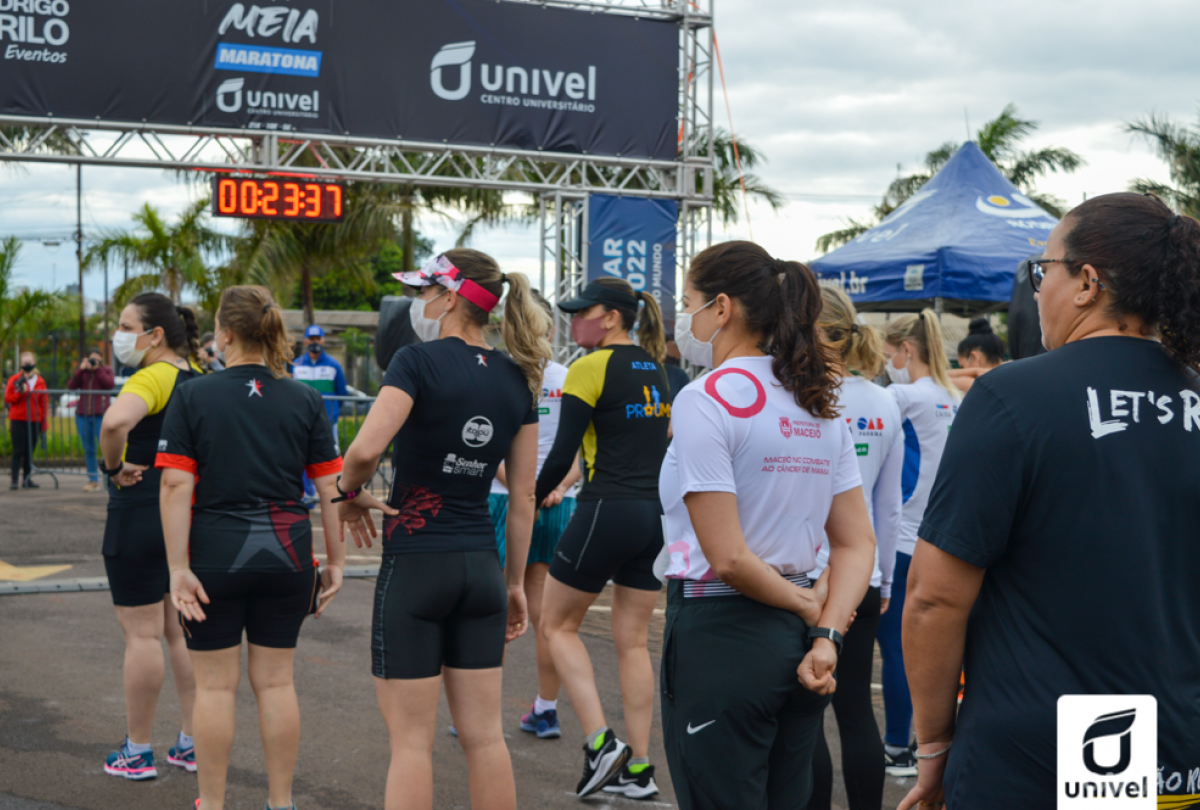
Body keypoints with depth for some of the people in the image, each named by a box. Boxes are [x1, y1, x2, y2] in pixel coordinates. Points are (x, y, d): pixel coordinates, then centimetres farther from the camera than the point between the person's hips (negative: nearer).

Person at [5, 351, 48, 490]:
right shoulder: (14, 380, 3)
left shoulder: (40, 381, 8)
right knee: (18, 451, -7)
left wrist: (44, 422, 6)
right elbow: (7, 398, 1)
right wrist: (20, 392, -16)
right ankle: (15, 480, -7)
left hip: (35, 421, 2)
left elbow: (44, 403, 10)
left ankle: (27, 479, 10)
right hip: (18, 420, -2)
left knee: (29, 451, 5)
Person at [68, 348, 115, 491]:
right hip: (83, 415, 3)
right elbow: (71, 386, -1)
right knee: (88, 450, 5)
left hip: (100, 415, -3)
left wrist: (97, 369, -9)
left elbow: (109, 384, -12)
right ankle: (93, 480, 10)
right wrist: (81, 369, -7)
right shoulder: (82, 372, 14)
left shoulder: (106, 371, 8)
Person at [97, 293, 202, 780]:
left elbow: (114, 421, -36)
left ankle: (137, 753, 11)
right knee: (180, 630, 14)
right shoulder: (198, 378, 8)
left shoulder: (151, 379, -17)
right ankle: (192, 744, 19)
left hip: (141, 514, -8)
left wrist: (114, 467, -20)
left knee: (141, 633, 1)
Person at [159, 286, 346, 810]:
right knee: (276, 681, 11)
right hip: (286, 554, 2)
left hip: (214, 553, -2)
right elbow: (330, 487, 0)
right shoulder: (305, 400, 1)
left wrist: (178, 569, -10)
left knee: (215, 685, 8)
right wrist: (335, 561, 6)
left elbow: (176, 485, -11)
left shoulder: (192, 397, -5)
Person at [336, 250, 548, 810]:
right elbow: (523, 497, 8)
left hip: (415, 563, -5)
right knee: (484, 736, 11)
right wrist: (516, 583, 15)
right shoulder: (516, 379, 6)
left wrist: (348, 495, -3)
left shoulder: (419, 361, -11)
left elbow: (366, 449, -24)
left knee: (412, 740, 2)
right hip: (481, 566, 6)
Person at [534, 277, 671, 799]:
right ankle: (638, 767, 13)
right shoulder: (655, 369, 14)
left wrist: (531, 500, 2)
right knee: (633, 641, 12)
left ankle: (600, 742, -2)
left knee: (557, 624, 9)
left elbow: (562, 454, -12)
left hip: (607, 511, -7)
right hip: (657, 512, 7)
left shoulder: (591, 368, -9)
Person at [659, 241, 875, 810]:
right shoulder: (820, 406, 9)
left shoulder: (705, 399, -14)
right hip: (793, 641, 8)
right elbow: (858, 544, 7)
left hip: (720, 639, -7)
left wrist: (811, 610, -4)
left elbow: (727, 557, -18)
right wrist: (827, 634, -3)